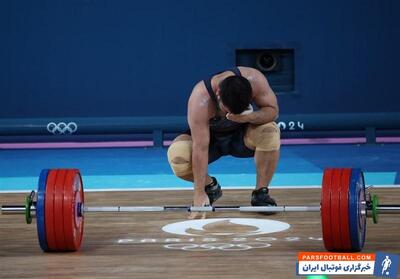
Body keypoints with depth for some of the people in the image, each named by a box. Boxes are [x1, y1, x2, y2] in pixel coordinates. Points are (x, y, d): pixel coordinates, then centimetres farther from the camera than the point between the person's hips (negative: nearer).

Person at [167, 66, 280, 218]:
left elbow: (272, 110, -19)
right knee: (177, 157, -31)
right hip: (211, 137, -1)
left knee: (270, 132, -32)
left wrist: (249, 117, -42)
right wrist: (199, 193, -38)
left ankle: (261, 193, -12)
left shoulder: (254, 79, -29)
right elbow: (200, 148, -37)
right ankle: (210, 186, 2)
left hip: (242, 134, 1)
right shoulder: (200, 99, -37)